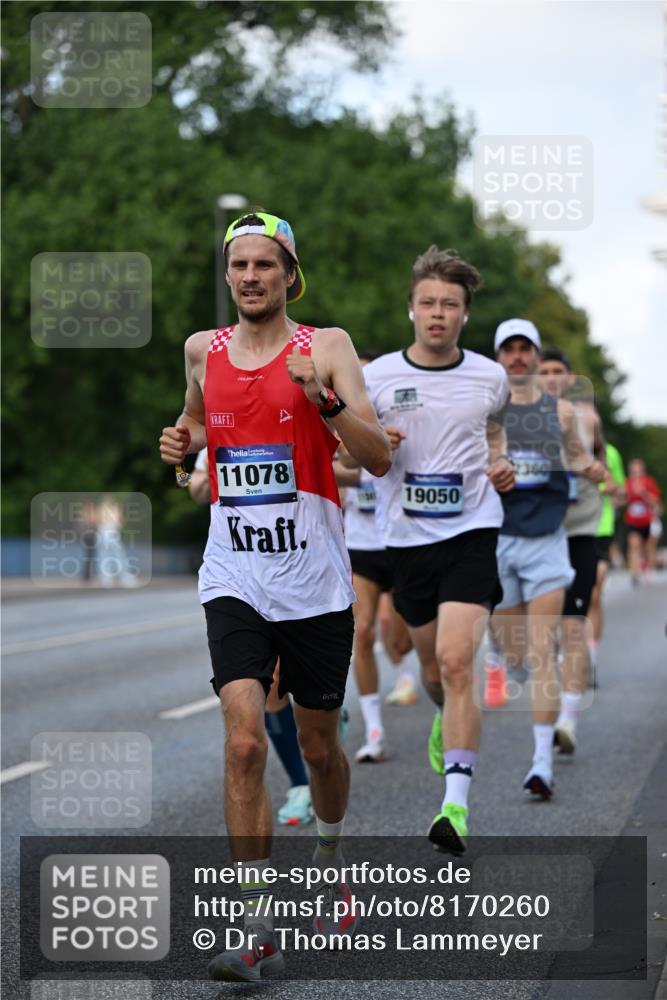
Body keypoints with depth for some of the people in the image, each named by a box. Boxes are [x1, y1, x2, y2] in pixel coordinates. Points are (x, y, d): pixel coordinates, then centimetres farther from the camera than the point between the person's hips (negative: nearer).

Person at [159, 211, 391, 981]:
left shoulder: (325, 346, -3)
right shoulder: (204, 350, 7)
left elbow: (379, 460, -10)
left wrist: (325, 397, -25)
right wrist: (182, 442, 6)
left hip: (314, 578, -1)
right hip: (233, 578, 1)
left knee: (318, 746, 12)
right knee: (244, 741, -15)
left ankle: (330, 861, 43)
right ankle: (257, 928, -13)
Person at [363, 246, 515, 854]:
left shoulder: (490, 376, 3)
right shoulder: (377, 376, -1)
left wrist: (500, 464, 2)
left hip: (471, 532, -2)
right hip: (407, 536, 2)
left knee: (456, 661, -18)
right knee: (433, 668, 13)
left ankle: (457, 804, -19)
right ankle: (448, 721, 51)